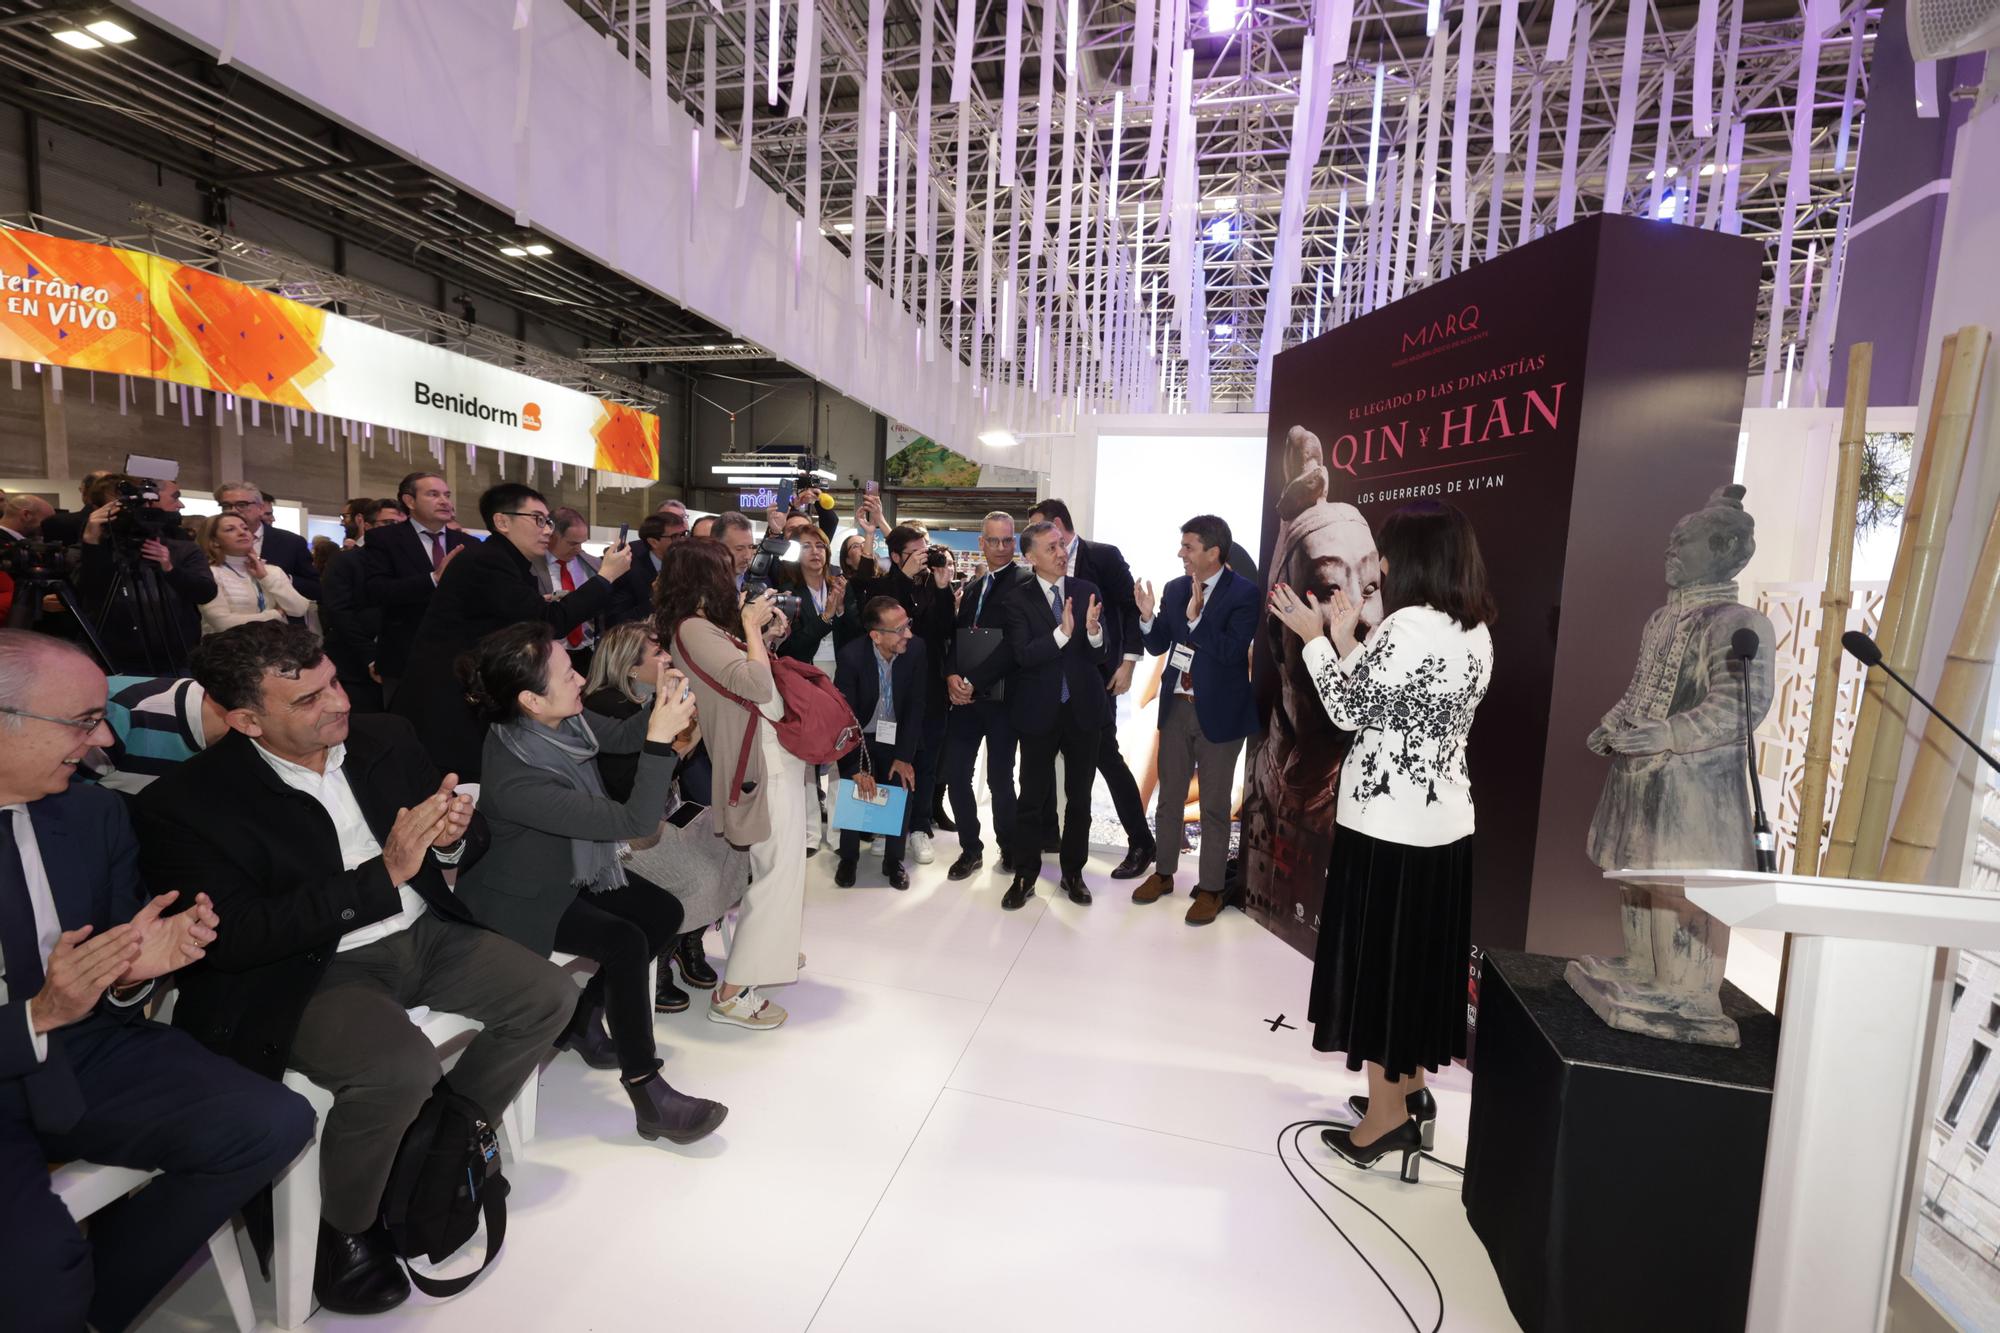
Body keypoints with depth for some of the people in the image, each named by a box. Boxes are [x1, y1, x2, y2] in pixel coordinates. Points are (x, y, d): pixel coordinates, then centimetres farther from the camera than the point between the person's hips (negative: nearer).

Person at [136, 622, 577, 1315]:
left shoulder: (385, 737, 4)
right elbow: (234, 939, -18)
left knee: (549, 996, -5)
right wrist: (382, 874, -25)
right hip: (308, 975, -5)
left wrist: (452, 834, -14)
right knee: (399, 1066, -30)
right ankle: (343, 1230, 2)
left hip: (425, 933, 6)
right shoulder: (184, 804, -11)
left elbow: (469, 837, 12)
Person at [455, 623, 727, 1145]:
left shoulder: (561, 722, -16)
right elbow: (634, 821, -37)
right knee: (625, 941, -24)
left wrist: (661, 706, -15)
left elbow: (618, 734, 6)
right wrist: (660, 737, -42)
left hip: (572, 869, 8)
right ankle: (649, 1098, -12)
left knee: (665, 913, -1)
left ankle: (585, 1018, 19)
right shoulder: (515, 777, -37)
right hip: (521, 898, -8)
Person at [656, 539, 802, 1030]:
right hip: (764, 761, -10)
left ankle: (769, 949, 38)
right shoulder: (693, 628, -17)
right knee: (778, 870, -5)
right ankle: (732, 992, 3)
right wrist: (751, 627, -14)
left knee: (779, 864, 21)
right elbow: (754, 683, -26)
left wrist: (759, 628, 7)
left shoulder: (707, 627, 11)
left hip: (775, 753, 10)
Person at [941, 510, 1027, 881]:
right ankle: (971, 849, 21)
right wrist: (952, 676, -6)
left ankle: (1009, 847, 26)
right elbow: (957, 636, 13)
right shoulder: (972, 587, 17)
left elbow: (1014, 643, -16)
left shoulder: (1025, 583, -6)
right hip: (964, 694, 6)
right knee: (955, 773, 4)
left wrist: (974, 681, -18)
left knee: (999, 779, 4)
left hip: (1001, 696, -6)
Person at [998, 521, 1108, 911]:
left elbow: (1101, 655, -5)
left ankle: (1073, 873, 29)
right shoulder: (1017, 599, -7)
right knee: (1032, 798, 7)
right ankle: (1024, 877, 22)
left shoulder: (1087, 590, -1)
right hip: (1039, 711, -2)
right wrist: (1062, 633, -31)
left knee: (1080, 798, 13)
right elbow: (1022, 655, -18)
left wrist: (1093, 631, -26)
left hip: (1084, 709, 3)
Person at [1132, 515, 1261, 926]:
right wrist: (1147, 616, -12)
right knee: (1169, 798, 15)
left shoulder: (1245, 593, -12)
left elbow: (1232, 651, -20)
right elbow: (1158, 646, 6)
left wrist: (1195, 618, -26)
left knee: (1214, 806, 7)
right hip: (1176, 706, 5)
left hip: (1219, 712, -5)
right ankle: (1163, 872, 31)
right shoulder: (1175, 588, 3)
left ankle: (1211, 888, 20)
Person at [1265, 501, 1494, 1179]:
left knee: (1378, 960, 5)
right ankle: (1410, 1086, 35)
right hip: (1444, 819, 9)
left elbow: (1352, 711, -14)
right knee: (1420, 956, 19)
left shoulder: (1409, 624, -19)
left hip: (1388, 822, -9)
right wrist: (1346, 640, 9)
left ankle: (1387, 1112, 18)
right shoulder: (1474, 631, 8)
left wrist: (1316, 639, -5)